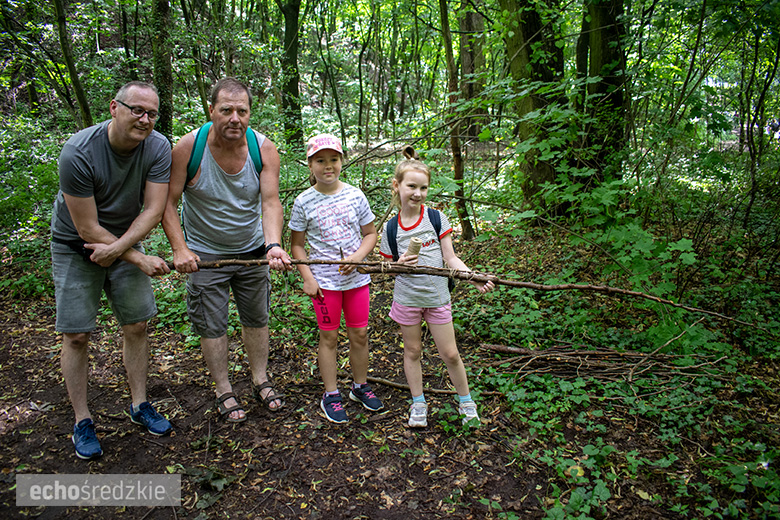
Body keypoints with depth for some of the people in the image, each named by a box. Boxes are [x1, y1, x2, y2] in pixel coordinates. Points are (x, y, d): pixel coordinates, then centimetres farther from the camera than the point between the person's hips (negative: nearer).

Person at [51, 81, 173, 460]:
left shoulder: (158, 148, -15)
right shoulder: (78, 152, -26)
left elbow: (153, 210, -16)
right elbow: (88, 229, -23)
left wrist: (117, 248, -25)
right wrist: (139, 259, -20)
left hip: (126, 241, 3)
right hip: (75, 247, -3)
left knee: (136, 326, 5)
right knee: (76, 336, -1)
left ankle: (139, 405, 23)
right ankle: (82, 421, 16)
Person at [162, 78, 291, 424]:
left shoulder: (264, 149, -15)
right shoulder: (187, 148, -20)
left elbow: (270, 202, -24)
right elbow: (168, 203, -15)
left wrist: (273, 245, -41)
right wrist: (180, 249, -25)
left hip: (252, 250, 3)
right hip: (205, 253, -2)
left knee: (256, 319, 15)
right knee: (212, 326, 7)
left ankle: (261, 381, 34)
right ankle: (223, 392, 26)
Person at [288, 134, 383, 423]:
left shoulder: (355, 196, -1)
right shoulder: (304, 202, -6)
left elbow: (370, 234, 6)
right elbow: (297, 245, 0)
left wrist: (358, 256, -12)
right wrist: (307, 278, -9)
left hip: (357, 278, 2)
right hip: (324, 281, -2)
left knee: (359, 334, 11)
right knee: (329, 336, 9)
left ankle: (360, 386, 32)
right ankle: (331, 395, 23)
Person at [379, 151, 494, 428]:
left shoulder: (436, 218, -6)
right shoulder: (391, 228, -3)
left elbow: (450, 258, -5)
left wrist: (474, 278, -19)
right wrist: (400, 264, -18)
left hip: (437, 296, -1)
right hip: (406, 298, 1)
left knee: (450, 354, 6)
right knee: (412, 351, 14)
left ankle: (466, 402, 28)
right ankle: (418, 404, 32)